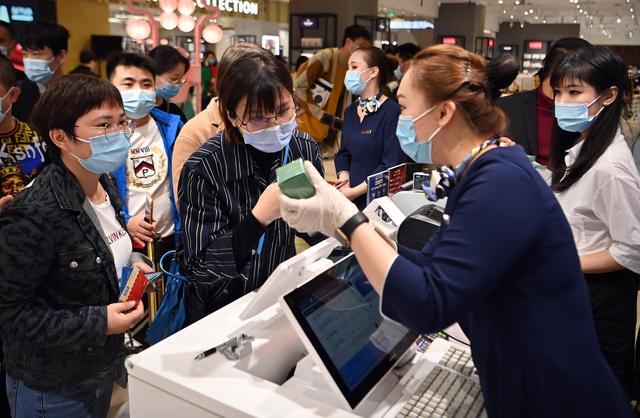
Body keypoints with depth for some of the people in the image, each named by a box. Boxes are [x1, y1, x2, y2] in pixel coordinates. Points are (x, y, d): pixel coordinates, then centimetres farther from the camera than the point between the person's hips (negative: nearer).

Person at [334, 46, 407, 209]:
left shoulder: (392, 111, -13)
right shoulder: (350, 111, 8)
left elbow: (393, 164, -19)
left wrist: (354, 192, -18)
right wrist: (343, 177, -8)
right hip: (349, 197, 6)